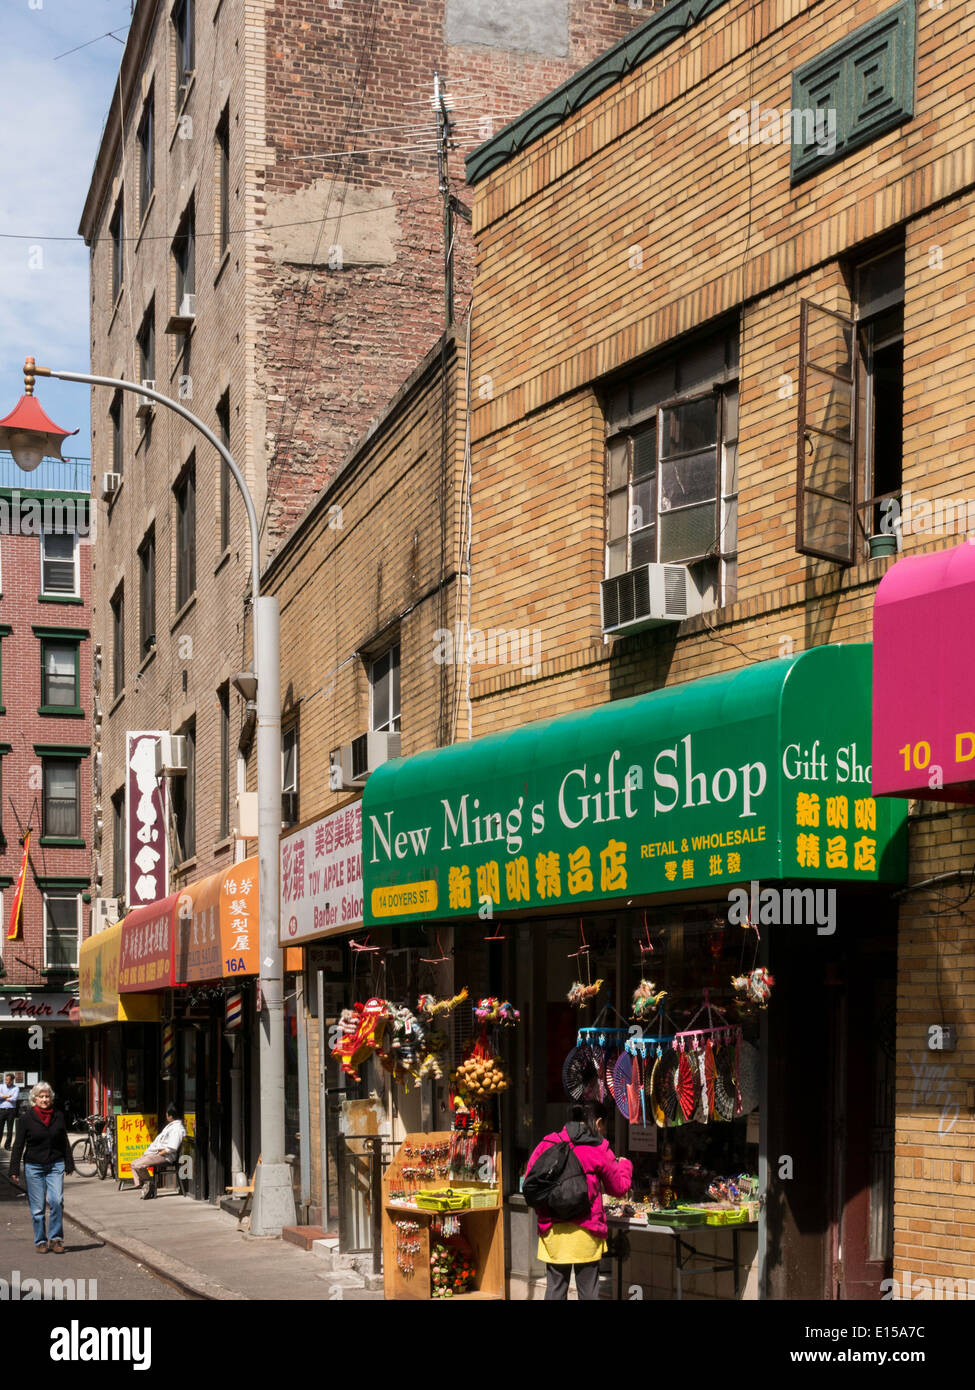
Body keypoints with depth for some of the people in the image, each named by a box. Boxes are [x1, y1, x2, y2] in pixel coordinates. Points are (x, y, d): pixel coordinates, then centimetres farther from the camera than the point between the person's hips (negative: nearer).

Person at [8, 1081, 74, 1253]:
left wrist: (69, 1164, 13)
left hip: (55, 1165, 1)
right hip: (34, 1167, -1)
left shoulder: (58, 1116, 6)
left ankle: (55, 1238, -2)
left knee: (56, 1201, -13)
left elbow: (64, 1142, 13)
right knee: (37, 1207, 1)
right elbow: (18, 1145, 0)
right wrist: (14, 1170, -4)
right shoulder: (26, 1118, -1)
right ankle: (41, 1241, 14)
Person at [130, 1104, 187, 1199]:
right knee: (134, 1163, 6)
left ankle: (150, 1185, -7)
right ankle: (140, 1186, -2)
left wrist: (159, 1154, -16)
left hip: (165, 1156, -11)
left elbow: (172, 1148, -24)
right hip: (156, 1153, 11)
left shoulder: (177, 1128, -16)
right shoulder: (171, 1125, 18)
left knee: (138, 1165, -24)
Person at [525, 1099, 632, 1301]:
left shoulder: (548, 1144, 3)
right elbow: (619, 1188, 7)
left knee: (555, 1290, 8)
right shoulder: (599, 1149, -2)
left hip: (553, 1231, 2)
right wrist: (624, 1165, 26)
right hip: (586, 1232, -2)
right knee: (588, 1292, 6)